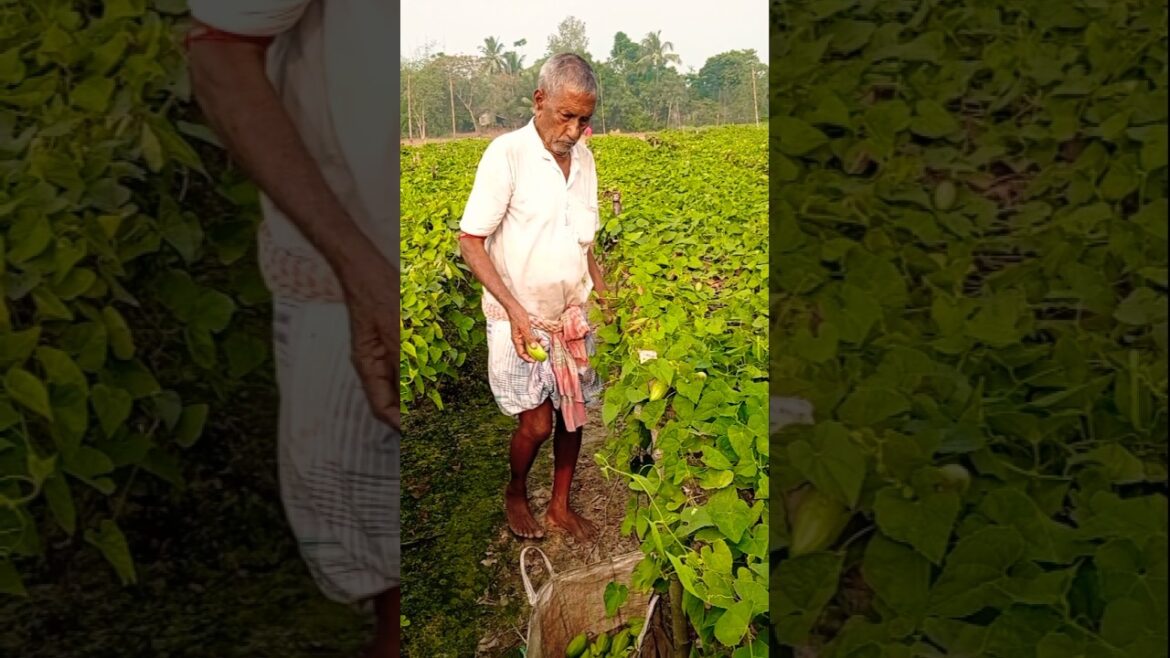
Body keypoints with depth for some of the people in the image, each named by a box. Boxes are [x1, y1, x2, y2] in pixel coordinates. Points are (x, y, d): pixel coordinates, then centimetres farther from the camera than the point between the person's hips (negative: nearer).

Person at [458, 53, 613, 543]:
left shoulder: (583, 159, 3)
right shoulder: (506, 155, -16)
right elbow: (469, 241, -16)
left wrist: (605, 295, 5)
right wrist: (514, 309, -24)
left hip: (572, 317, 6)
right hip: (520, 320, -5)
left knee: (574, 413, 11)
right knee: (537, 424, -3)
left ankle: (560, 506, 32)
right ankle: (515, 494, 28)